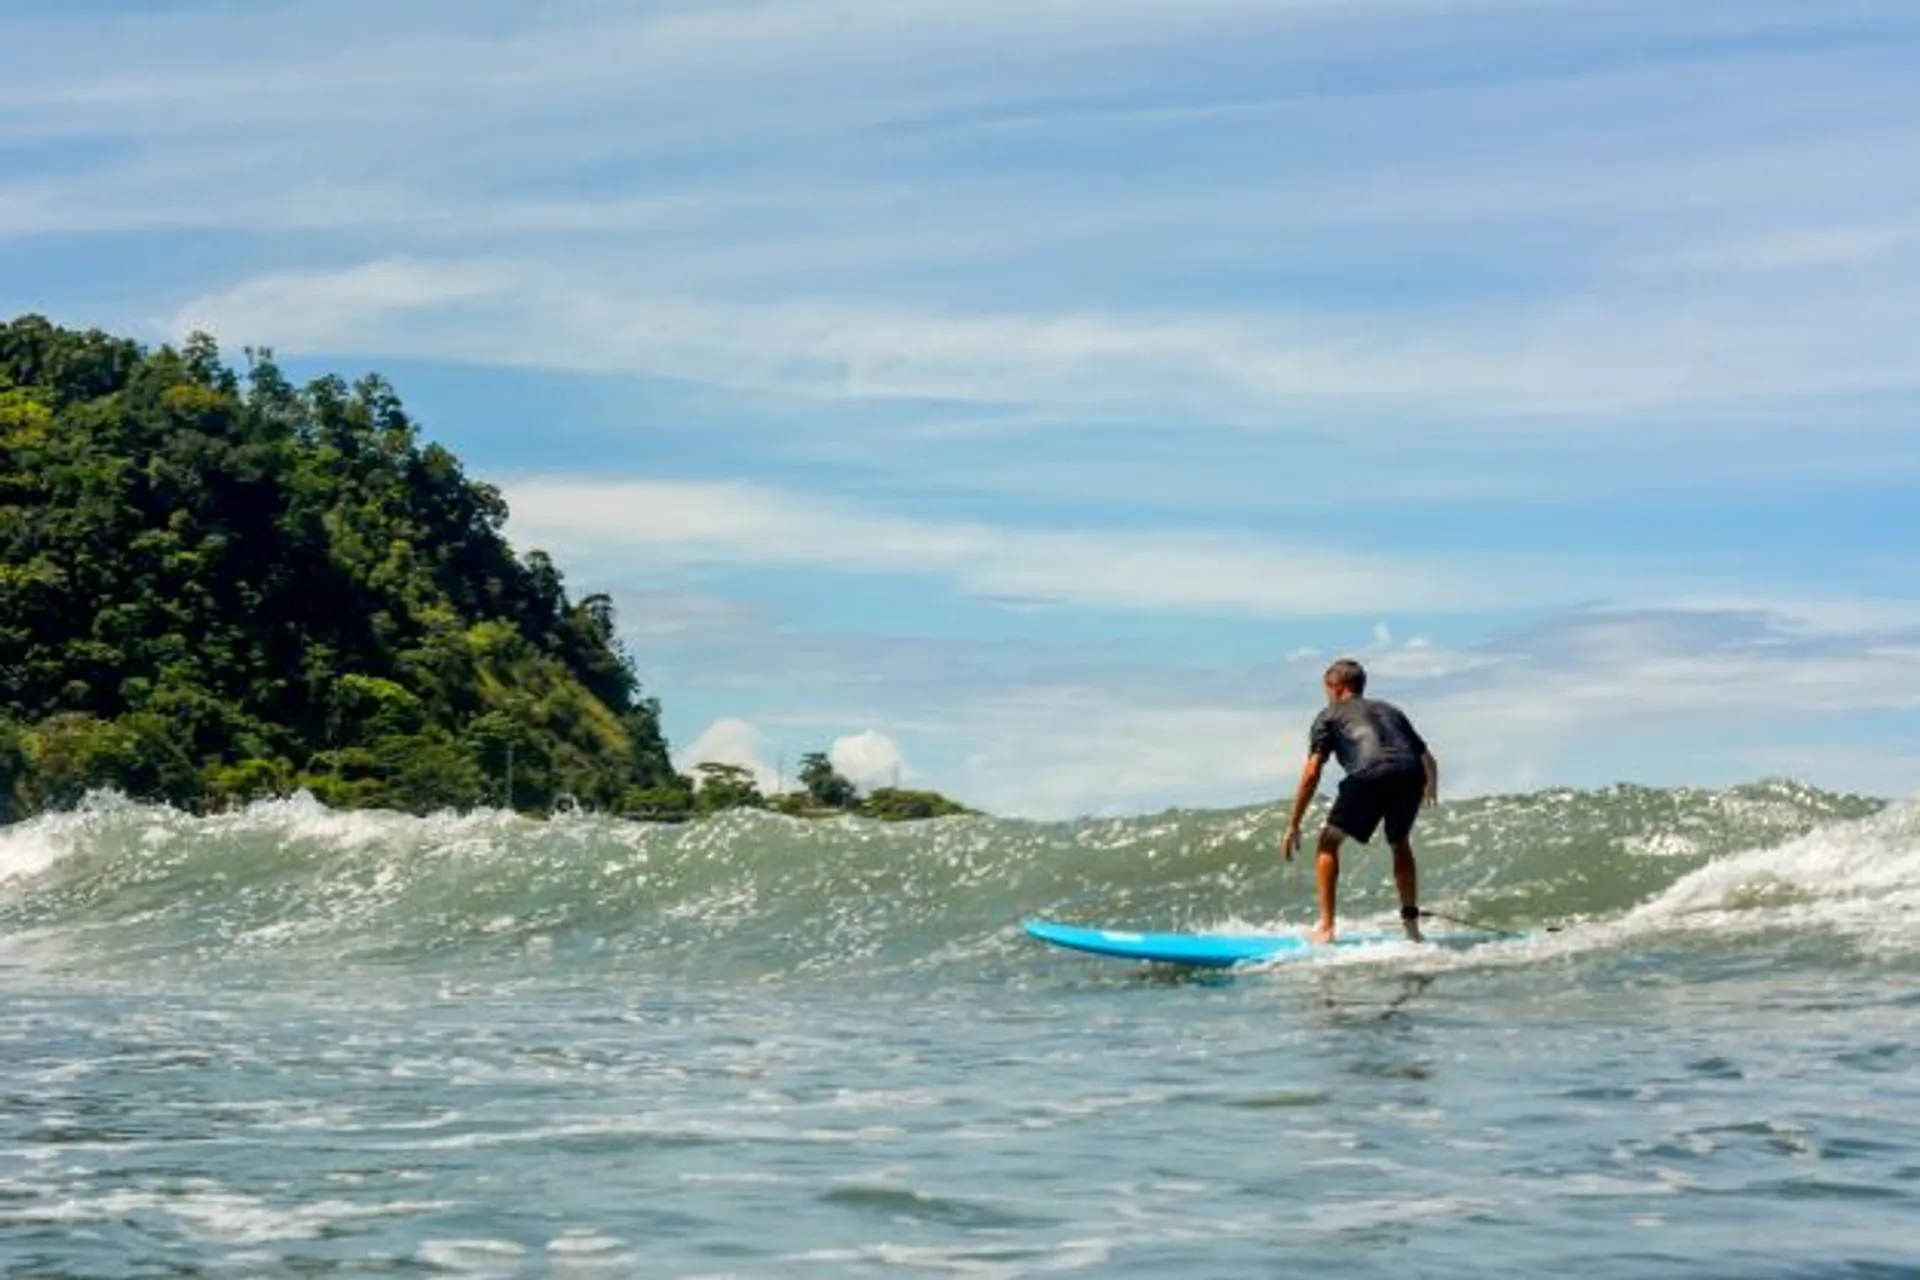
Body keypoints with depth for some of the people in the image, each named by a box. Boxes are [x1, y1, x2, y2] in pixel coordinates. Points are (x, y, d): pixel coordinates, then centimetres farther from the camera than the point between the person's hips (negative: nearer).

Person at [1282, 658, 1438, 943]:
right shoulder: (1390, 710, 36)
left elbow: (1312, 773, 12)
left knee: (1329, 842, 14)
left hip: (1369, 775, -4)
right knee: (1401, 844, 30)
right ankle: (1411, 922, 24)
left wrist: (1293, 825, 14)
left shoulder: (1329, 715, 23)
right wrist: (1432, 788, 58)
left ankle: (1326, 928, 5)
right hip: (1410, 775, 4)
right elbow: (1428, 760, 35)